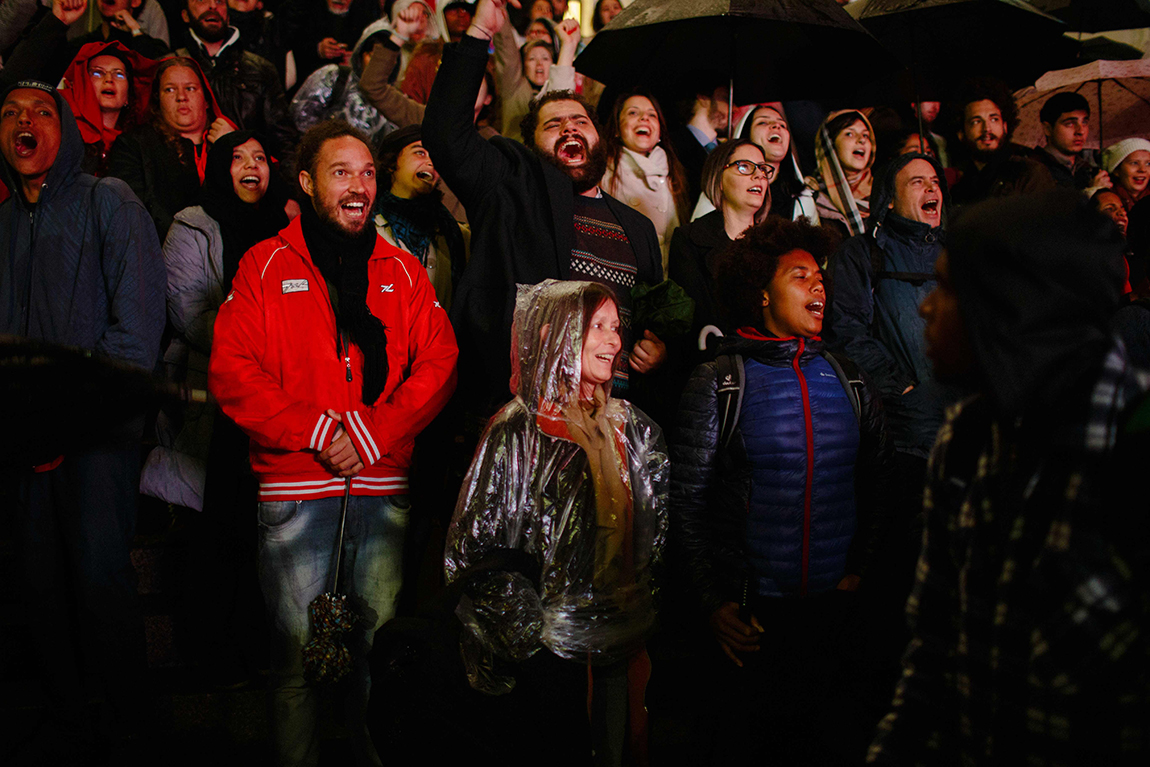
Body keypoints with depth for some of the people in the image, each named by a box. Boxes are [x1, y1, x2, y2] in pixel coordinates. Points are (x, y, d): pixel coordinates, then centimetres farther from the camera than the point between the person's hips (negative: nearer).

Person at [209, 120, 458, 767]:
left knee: (380, 638, 5)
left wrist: (373, 434, -9)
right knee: (298, 647, 2)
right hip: (294, 488, -2)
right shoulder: (265, 266, 6)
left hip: (384, 486, 2)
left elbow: (438, 364, 4)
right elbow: (232, 372, -2)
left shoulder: (404, 272, 13)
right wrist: (315, 432, -12)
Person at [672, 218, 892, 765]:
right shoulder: (718, 383, -3)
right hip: (749, 616, -3)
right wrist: (713, 601, -8)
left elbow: (877, 486, 13)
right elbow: (687, 501, -4)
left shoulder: (849, 382, 8)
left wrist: (862, 568, 4)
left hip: (835, 610, 3)